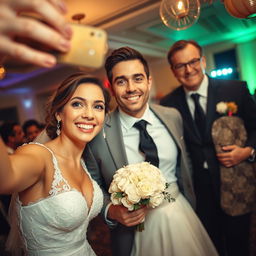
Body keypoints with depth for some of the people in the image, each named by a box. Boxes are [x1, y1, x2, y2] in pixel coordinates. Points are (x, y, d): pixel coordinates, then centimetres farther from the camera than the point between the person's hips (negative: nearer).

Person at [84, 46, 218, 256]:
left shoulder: (173, 117, -6)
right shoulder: (99, 133, -18)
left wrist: (190, 202, 14)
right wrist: (111, 211, -22)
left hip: (182, 214, 4)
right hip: (135, 229, -3)